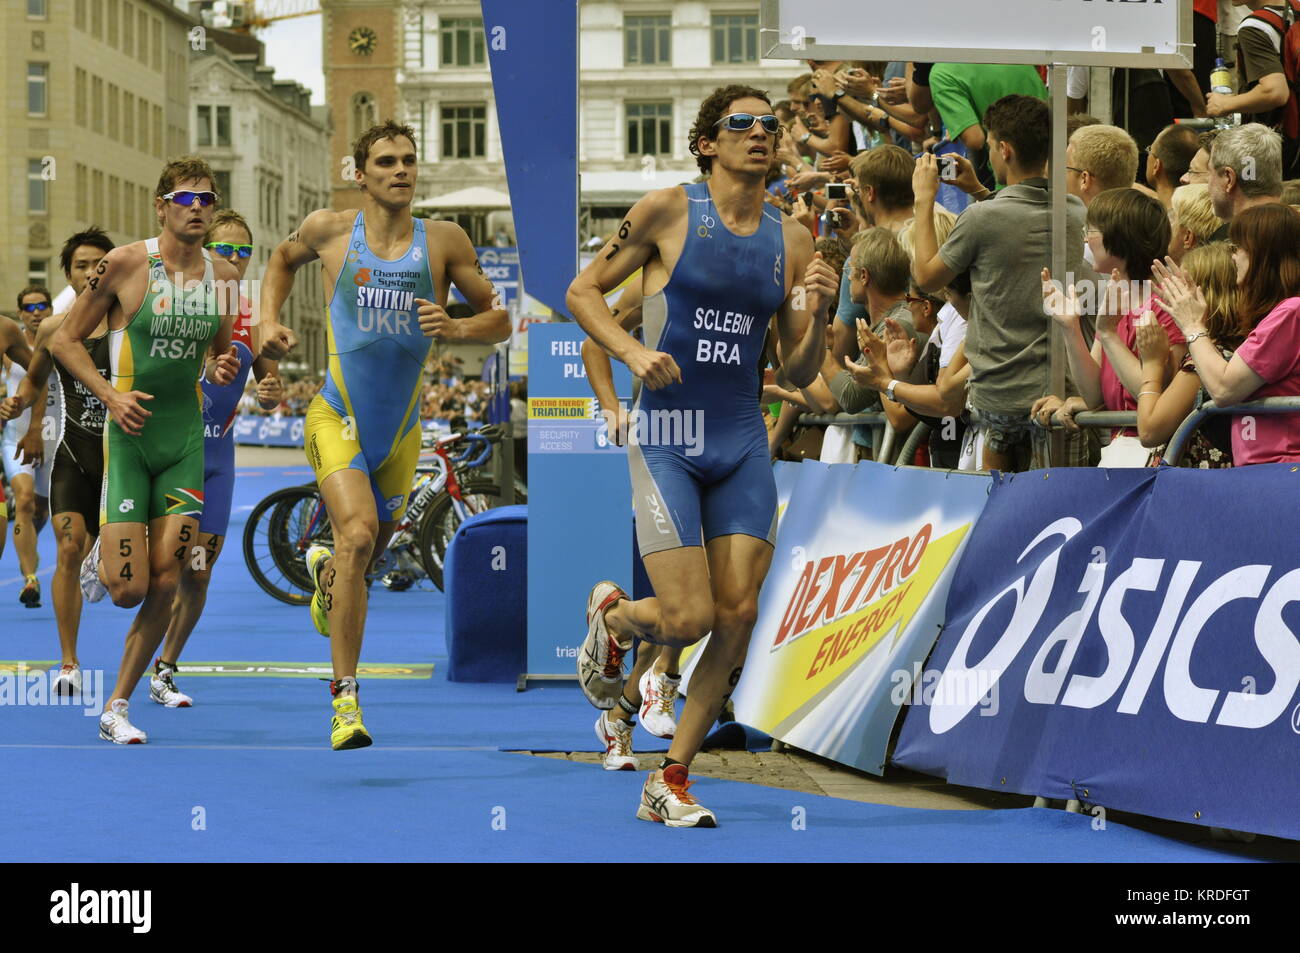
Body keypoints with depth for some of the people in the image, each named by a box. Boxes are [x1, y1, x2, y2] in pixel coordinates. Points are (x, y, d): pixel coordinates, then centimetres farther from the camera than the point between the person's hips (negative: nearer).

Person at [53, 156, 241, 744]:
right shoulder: (125, 264, -9)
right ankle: (102, 557, 30)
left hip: (187, 438, 4)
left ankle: (117, 707, 11)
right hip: (130, 434, -4)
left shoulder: (222, 277, 5)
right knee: (128, 589, -8)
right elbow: (64, 341, -3)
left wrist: (225, 370, -3)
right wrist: (111, 396, -15)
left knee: (165, 585, -3)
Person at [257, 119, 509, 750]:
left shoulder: (444, 242, -2)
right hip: (337, 416, -3)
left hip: (402, 428, 3)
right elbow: (283, 258, 22)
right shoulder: (330, 231, -2)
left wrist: (454, 328, -16)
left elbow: (499, 320, 4)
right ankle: (345, 698, -22)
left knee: (369, 553, 18)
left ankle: (323, 569, 59)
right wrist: (268, 320, 7)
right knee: (358, 534, -25)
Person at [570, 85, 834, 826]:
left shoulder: (791, 240, 7)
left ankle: (671, 782, 9)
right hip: (665, 439, -4)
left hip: (743, 444, 4)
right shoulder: (668, 212, -4)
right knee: (688, 619, -11)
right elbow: (582, 293, 3)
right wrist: (635, 352, -13)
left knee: (739, 613, -5)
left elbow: (801, 373, 10)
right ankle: (613, 616, 26)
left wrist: (817, 314, -9)